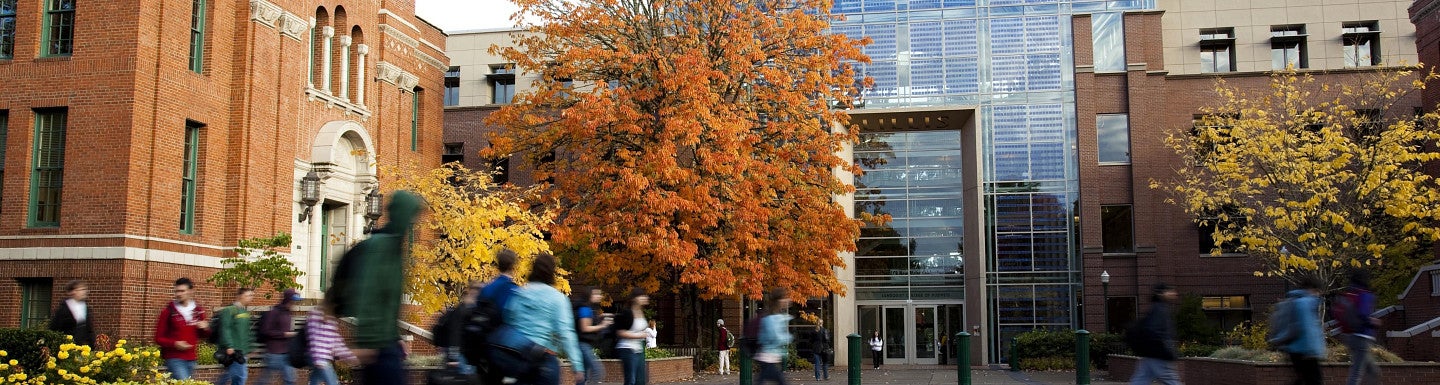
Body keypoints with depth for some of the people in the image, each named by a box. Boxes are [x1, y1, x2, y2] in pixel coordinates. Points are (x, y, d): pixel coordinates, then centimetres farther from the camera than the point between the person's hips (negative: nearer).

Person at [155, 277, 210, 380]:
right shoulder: (169, 311, -4)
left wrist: (205, 328, -2)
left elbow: (202, 335, 20)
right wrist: (174, 344, -18)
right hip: (174, 359, -5)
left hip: (191, 359, 5)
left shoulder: (198, 311, 8)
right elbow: (159, 338, -2)